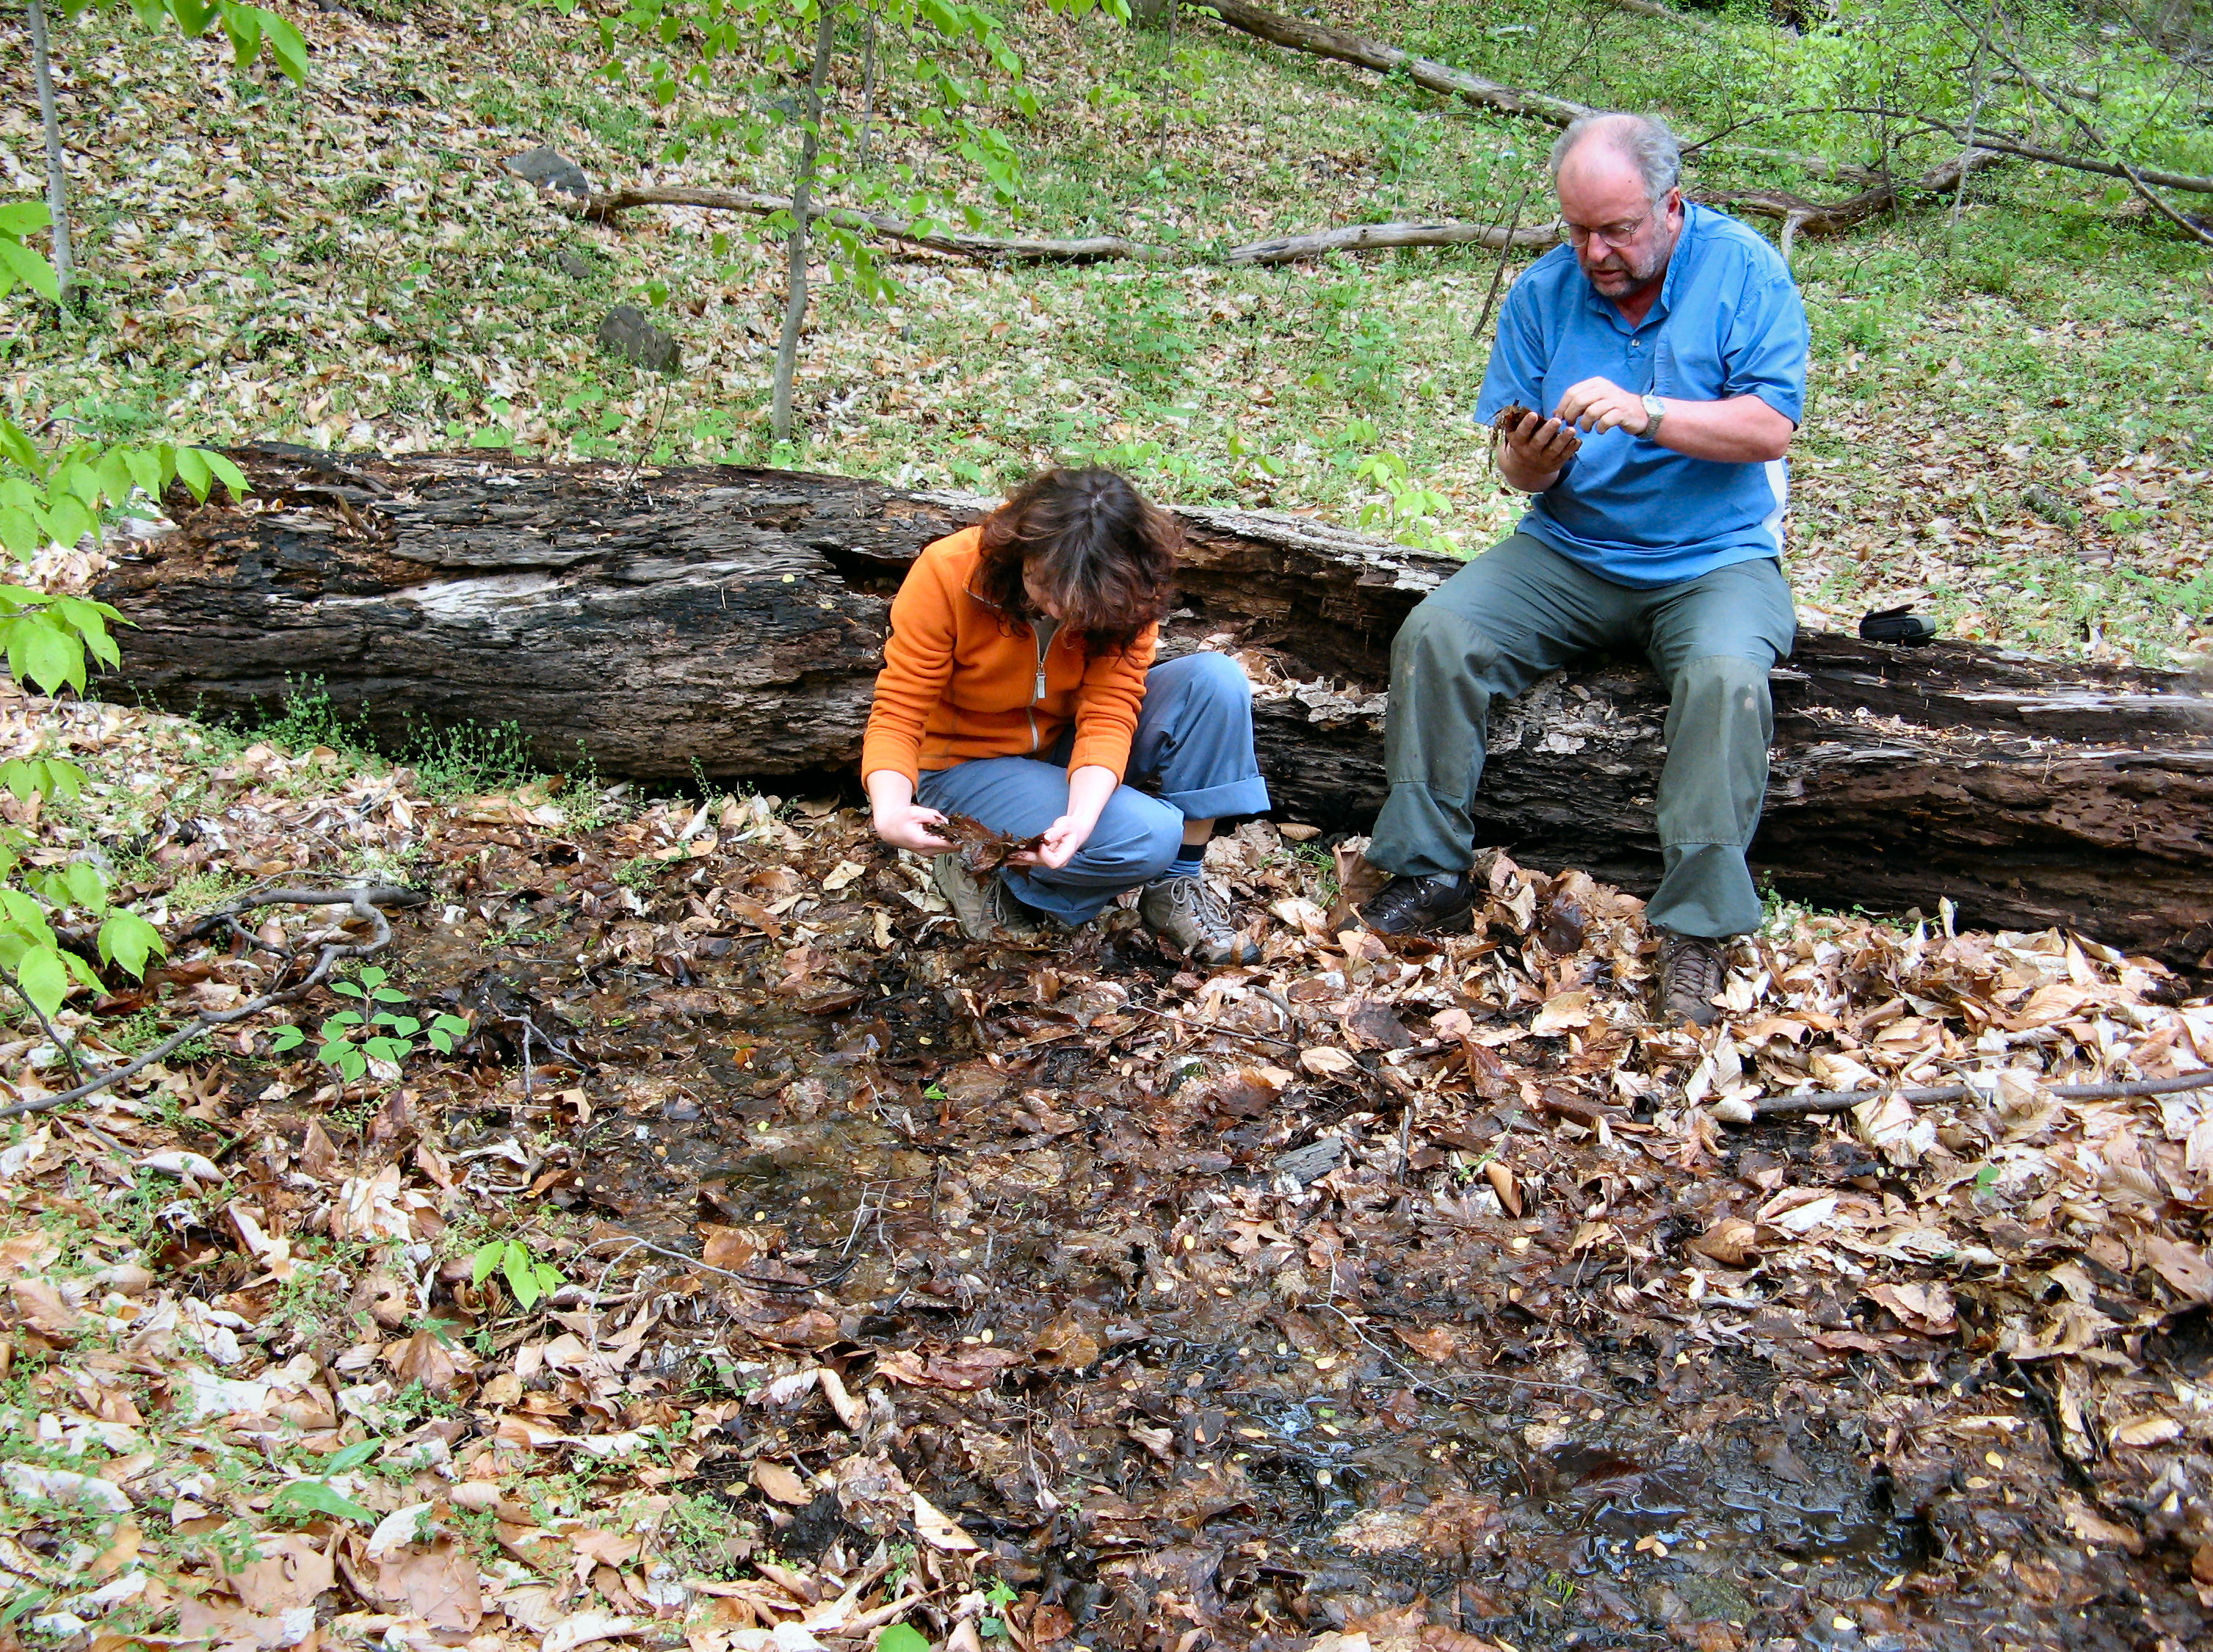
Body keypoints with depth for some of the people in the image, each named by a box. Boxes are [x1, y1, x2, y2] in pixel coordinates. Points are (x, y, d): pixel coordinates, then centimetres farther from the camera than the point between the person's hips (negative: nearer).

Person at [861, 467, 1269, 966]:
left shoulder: (1124, 591, -17)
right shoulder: (946, 575, -25)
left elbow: (1108, 713, -23)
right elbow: (897, 714, -24)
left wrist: (1081, 817, -42)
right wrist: (889, 812, -43)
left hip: (1070, 749, 5)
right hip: (969, 764, -4)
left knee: (1218, 679, -20)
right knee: (1150, 837, -29)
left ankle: (1177, 888, -12)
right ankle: (988, 874, -4)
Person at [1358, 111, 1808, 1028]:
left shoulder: (1743, 271, -5)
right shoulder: (1544, 292, 3)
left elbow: (1770, 428, -16)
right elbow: (1520, 472, 4)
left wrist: (1644, 413, -29)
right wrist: (1528, 460, -21)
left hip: (1714, 557, -3)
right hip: (1569, 549, 3)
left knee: (1727, 675, -34)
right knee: (1433, 633, -20)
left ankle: (1698, 931, -24)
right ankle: (1430, 874, -9)